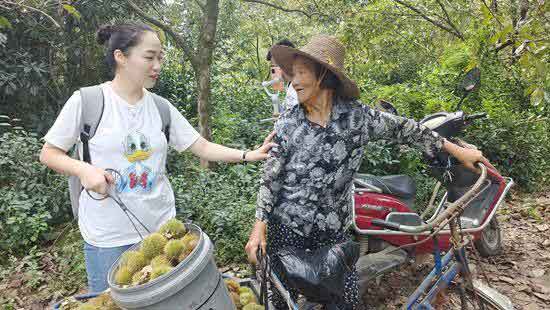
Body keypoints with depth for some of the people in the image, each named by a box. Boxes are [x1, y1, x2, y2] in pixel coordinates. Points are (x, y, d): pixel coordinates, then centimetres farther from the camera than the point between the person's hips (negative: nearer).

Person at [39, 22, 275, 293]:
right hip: (107, 235, -3)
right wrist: (83, 169, -19)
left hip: (161, 226, 3)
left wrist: (247, 155, -9)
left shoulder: (161, 107, 1)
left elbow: (202, 147, 2)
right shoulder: (86, 101, -9)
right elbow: (48, 153, -1)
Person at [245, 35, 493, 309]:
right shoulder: (287, 122, -5)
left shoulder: (356, 115, -5)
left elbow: (403, 129, 5)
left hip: (333, 230, 0)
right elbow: (270, 177, -3)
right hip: (286, 227, 0)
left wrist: (457, 150, 9)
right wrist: (259, 226, -9)